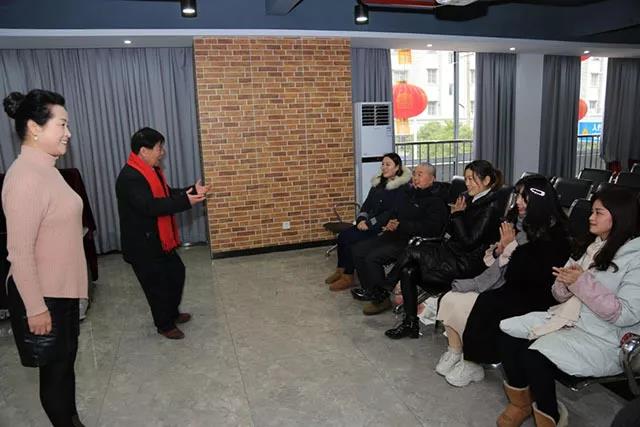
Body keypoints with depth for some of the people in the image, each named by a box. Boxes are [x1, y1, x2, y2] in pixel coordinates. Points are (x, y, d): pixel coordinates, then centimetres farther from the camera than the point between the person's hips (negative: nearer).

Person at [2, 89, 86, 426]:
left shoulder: (45, 168, 7)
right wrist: (35, 308, -20)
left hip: (62, 290, 9)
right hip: (42, 296, -9)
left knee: (66, 362, 21)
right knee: (54, 369, 8)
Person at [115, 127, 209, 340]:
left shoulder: (151, 170, 8)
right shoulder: (130, 177, -24)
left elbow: (166, 195, 16)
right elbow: (150, 206, -34)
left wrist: (192, 191, 2)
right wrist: (185, 201, -33)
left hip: (160, 240, 10)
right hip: (142, 245, -10)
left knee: (177, 273, 20)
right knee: (157, 285, 4)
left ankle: (172, 313, 40)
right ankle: (165, 325, 25)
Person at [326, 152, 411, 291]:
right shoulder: (378, 183, 14)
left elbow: (392, 213, -18)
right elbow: (367, 205, 13)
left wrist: (370, 224, -19)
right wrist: (362, 219, -6)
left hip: (385, 228, -7)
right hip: (369, 224, 7)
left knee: (350, 238, -22)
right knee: (343, 235, -14)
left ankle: (348, 277, -9)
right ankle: (341, 270, -2)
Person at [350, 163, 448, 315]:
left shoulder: (436, 200, -9)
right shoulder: (408, 192, 17)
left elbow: (430, 228, -21)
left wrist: (400, 225, -19)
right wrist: (391, 222, 4)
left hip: (412, 241, -9)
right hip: (394, 235, 9)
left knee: (373, 257, -24)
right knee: (358, 249, -1)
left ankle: (380, 298, -7)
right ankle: (369, 290, 5)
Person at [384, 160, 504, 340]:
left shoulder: (492, 205, -12)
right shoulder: (470, 198, 14)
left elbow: (470, 240, -17)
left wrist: (458, 214, -10)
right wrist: (454, 214, -3)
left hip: (468, 262, -8)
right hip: (454, 252, 8)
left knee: (411, 253, -17)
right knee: (408, 269, -11)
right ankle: (411, 324, -5)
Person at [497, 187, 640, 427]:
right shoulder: (595, 247, 12)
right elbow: (563, 296, 13)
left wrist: (582, 282, -22)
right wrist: (565, 282, -10)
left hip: (605, 339, -8)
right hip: (570, 319, 8)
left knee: (535, 356, -28)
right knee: (507, 331, -9)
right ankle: (520, 404, 7)